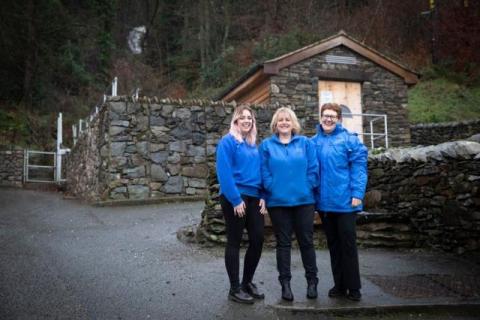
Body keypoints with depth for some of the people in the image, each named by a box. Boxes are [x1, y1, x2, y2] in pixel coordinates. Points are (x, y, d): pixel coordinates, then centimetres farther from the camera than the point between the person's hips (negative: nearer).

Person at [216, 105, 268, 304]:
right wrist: (235, 199, -18)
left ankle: (247, 282, 25)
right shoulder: (227, 142, -7)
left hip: (254, 198, 7)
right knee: (234, 242, 1)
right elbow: (224, 173, -14)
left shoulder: (253, 144, 15)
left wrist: (263, 197, 3)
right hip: (235, 198, -7)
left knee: (258, 240, 7)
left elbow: (259, 172, 15)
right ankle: (235, 289, 12)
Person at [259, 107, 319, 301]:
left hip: (304, 200, 1)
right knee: (283, 243, 7)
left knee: (306, 241, 8)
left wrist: (306, 189, -7)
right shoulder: (267, 145, 5)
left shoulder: (305, 143, 6)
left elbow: (313, 169, 1)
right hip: (278, 202, 0)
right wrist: (274, 190, -9)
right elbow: (265, 172, 0)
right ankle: (285, 283, 17)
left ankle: (312, 281, 22)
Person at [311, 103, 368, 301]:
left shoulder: (349, 139, -4)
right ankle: (339, 284, 25)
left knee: (348, 243, 2)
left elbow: (359, 168, -9)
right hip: (324, 202, 4)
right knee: (333, 244, 13)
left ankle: (353, 287, 14)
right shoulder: (313, 142, 8)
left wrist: (357, 194, -16)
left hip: (345, 201, -4)